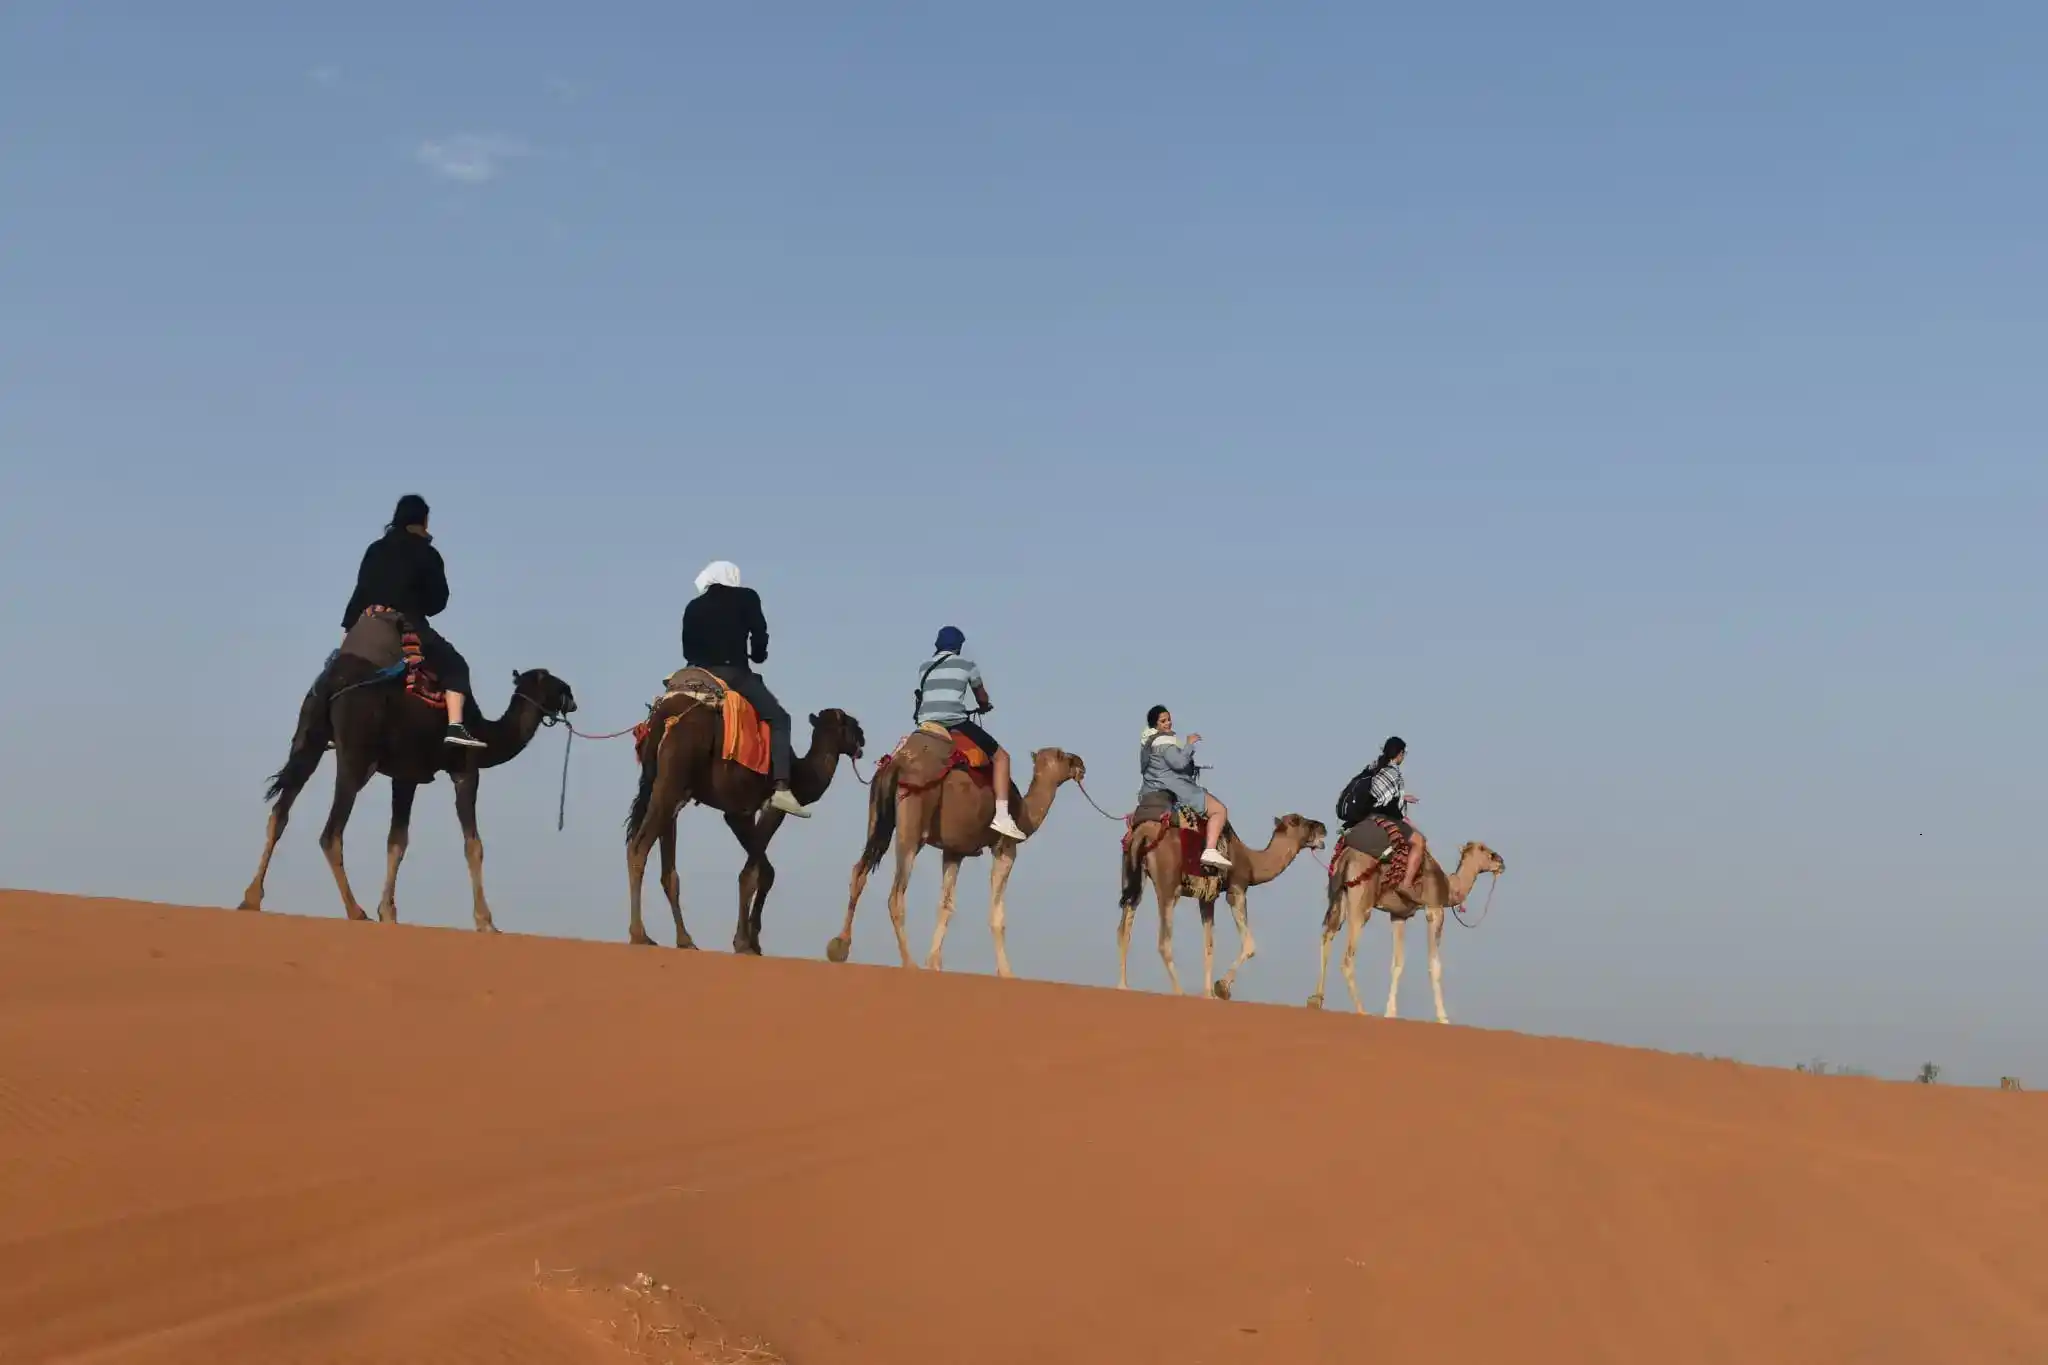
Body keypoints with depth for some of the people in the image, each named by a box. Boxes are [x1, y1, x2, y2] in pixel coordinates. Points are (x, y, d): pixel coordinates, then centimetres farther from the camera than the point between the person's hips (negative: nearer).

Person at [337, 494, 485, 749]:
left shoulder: (376, 550, 13)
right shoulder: (426, 554, 0)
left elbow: (360, 592, 11)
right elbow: (439, 599, 2)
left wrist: (349, 625, 14)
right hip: (409, 627, -5)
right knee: (455, 666, -1)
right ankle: (454, 726, -22)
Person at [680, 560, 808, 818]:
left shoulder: (693, 606, 17)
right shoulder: (746, 598, 6)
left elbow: (687, 649, 15)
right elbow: (759, 635, 2)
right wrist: (758, 655, 22)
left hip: (699, 676, 5)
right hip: (735, 673, -5)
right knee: (778, 719, -1)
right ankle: (781, 788, -18)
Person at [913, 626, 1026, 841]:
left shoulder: (925, 667, 20)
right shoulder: (966, 663, 9)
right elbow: (982, 698, 20)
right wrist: (985, 706, 43)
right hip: (954, 723, -5)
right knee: (1001, 756, 5)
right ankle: (1001, 816, -9)